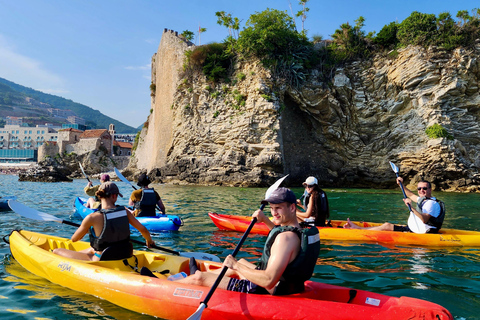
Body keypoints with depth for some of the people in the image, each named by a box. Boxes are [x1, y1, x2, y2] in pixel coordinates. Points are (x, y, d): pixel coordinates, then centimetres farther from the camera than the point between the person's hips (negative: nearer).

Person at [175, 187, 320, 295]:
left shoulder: (286, 238, -29)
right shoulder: (299, 231, 0)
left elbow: (269, 281, -35)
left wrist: (236, 266, -25)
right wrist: (265, 220, 15)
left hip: (265, 292, -9)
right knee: (242, 262, 33)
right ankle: (200, 274, 52)